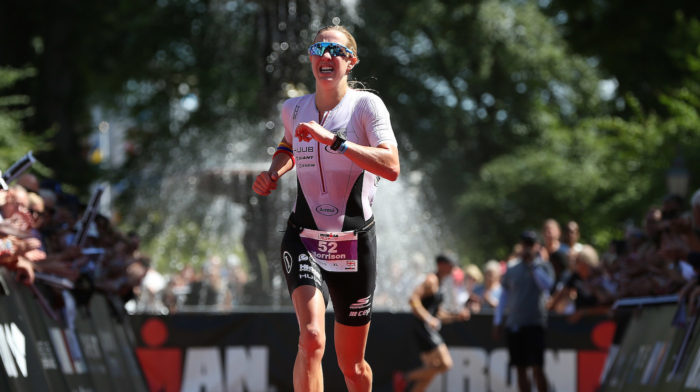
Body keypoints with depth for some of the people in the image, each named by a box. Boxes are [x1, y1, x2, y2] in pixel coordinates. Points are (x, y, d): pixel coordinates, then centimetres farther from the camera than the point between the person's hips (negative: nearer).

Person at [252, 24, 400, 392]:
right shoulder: (294, 109, 5)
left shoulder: (366, 105, -8)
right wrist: (273, 173, 9)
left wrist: (334, 140, -29)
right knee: (311, 339, -25)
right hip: (303, 241, 1)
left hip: (354, 244, -1)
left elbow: (391, 167, -23)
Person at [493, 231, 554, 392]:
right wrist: (497, 321, 14)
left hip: (534, 323, -4)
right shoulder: (513, 270, 14)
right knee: (521, 369, 6)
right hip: (514, 324, 4)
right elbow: (504, 295, 19)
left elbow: (546, 284, -16)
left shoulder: (543, 266, 4)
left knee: (537, 368, -11)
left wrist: (533, 264, -11)